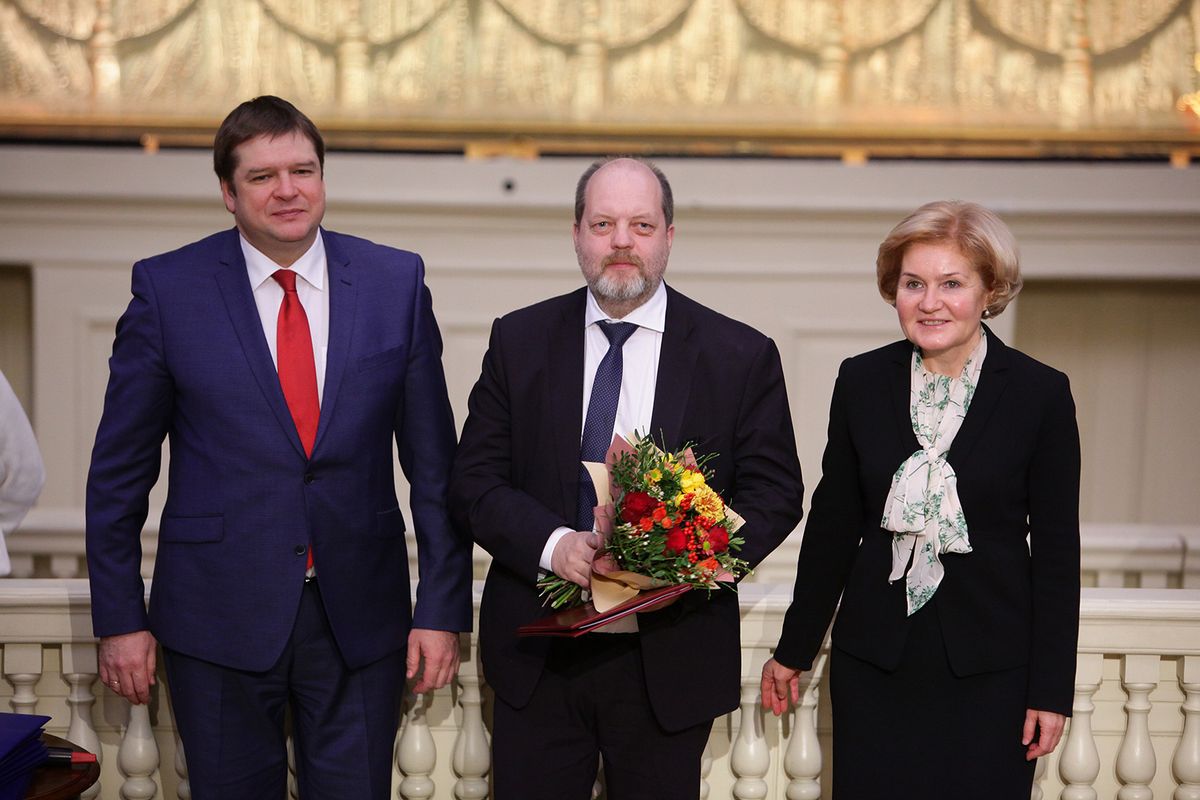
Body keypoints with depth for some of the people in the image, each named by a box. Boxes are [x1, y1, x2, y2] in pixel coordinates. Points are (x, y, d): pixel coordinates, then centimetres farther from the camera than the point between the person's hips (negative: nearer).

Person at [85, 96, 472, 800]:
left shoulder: (398, 281, 1)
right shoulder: (168, 288, -3)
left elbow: (433, 458, 3)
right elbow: (120, 468, 2)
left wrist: (444, 608, 0)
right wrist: (120, 619, 0)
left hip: (361, 618, 1)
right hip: (219, 619, -1)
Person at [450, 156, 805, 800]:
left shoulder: (741, 356, -1)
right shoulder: (518, 341, 3)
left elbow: (775, 493, -2)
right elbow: (474, 480, 1)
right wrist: (551, 543, -18)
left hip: (671, 662, -1)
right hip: (536, 656, 1)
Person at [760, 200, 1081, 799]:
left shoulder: (1041, 394, -5)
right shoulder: (861, 381, 2)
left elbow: (1056, 551, -2)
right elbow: (832, 524, 8)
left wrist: (1051, 688, -4)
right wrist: (793, 650, 10)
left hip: (988, 666, -2)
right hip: (873, 662, 2)